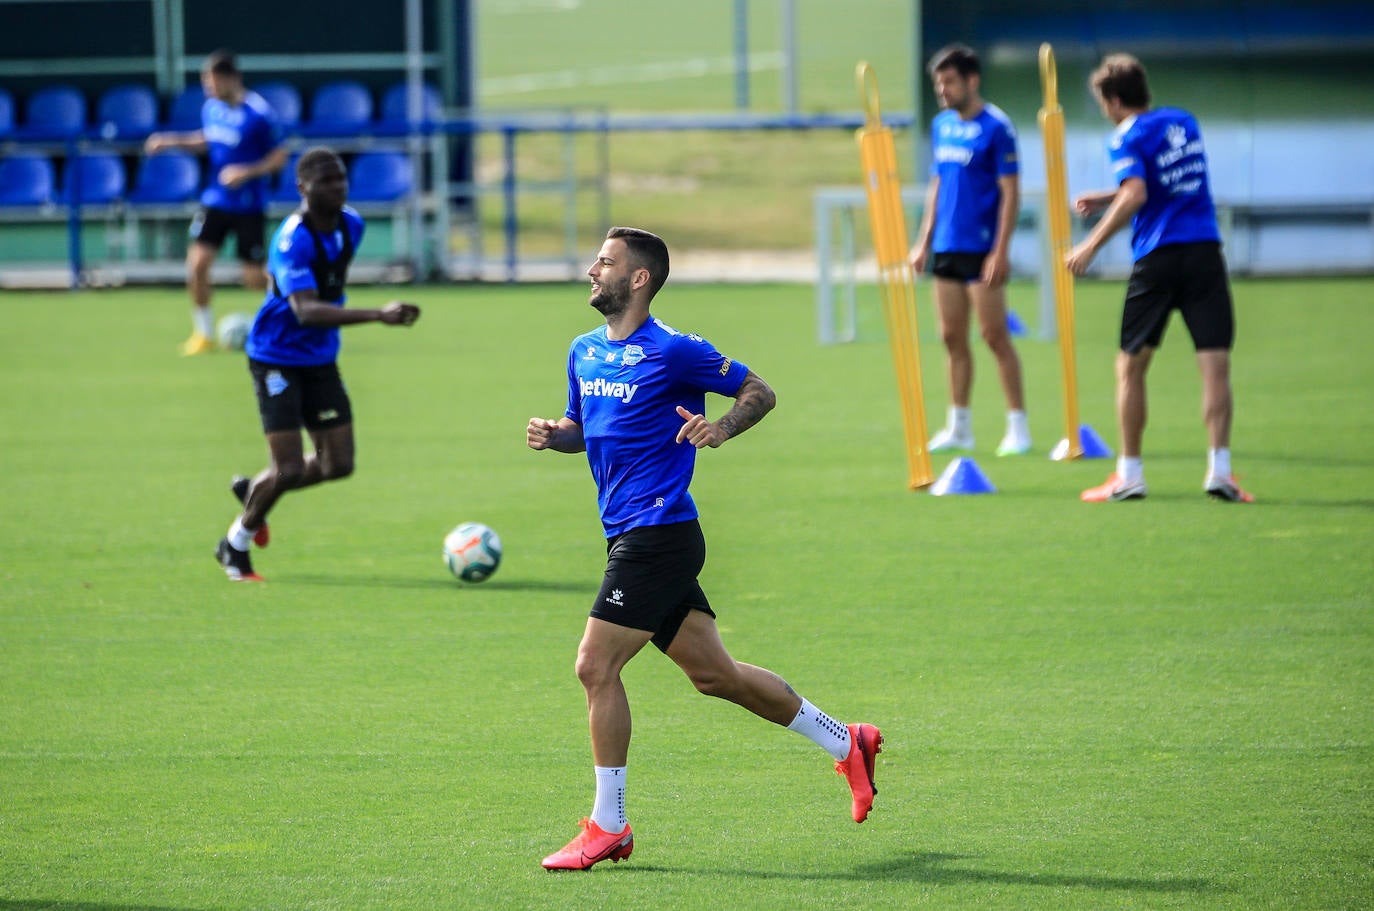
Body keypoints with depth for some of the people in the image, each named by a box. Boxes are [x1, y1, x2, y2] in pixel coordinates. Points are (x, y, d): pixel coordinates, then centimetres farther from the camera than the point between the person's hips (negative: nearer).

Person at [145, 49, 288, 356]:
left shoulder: (258, 114, -17)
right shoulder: (212, 107, 3)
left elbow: (279, 157, -11)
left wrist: (247, 172, -24)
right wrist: (173, 141, 7)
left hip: (249, 206, -5)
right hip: (215, 201, 5)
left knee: (255, 279, -2)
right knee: (197, 262, -11)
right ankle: (203, 333, 5)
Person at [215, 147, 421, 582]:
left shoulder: (350, 224, -2)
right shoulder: (292, 240, -26)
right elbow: (305, 310, -39)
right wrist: (377, 315, -48)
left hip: (321, 358, 7)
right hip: (277, 359, -7)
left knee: (337, 464, 3)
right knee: (289, 470, -11)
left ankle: (252, 490, 30)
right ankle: (235, 545, 15)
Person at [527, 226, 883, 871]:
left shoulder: (673, 352, -10)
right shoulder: (584, 352, 13)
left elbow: (759, 391, -3)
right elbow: (581, 428, 25)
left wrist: (721, 428, -22)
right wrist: (552, 435, 2)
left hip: (657, 536, -9)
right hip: (630, 536, 9)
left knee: (596, 666, -11)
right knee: (713, 673, 12)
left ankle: (607, 827, -3)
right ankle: (845, 744, 24)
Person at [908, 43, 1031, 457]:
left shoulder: (996, 127, -10)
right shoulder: (941, 125, 12)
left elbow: (1011, 193, -12)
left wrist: (1001, 251, -17)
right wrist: (924, 241, 16)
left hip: (983, 248, -7)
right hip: (947, 248, 7)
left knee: (995, 335, -5)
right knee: (952, 338, 9)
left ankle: (1018, 426, 0)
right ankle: (959, 426, 17)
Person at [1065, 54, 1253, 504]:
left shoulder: (1127, 138, -3)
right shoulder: (1184, 122, 17)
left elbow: (1135, 195, -18)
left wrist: (1092, 244, -11)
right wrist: (1104, 199, 31)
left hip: (1157, 257, -4)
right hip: (1204, 250, 4)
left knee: (1131, 366, 9)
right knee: (1215, 363, -2)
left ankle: (1130, 474, 11)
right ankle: (1219, 469, -13)